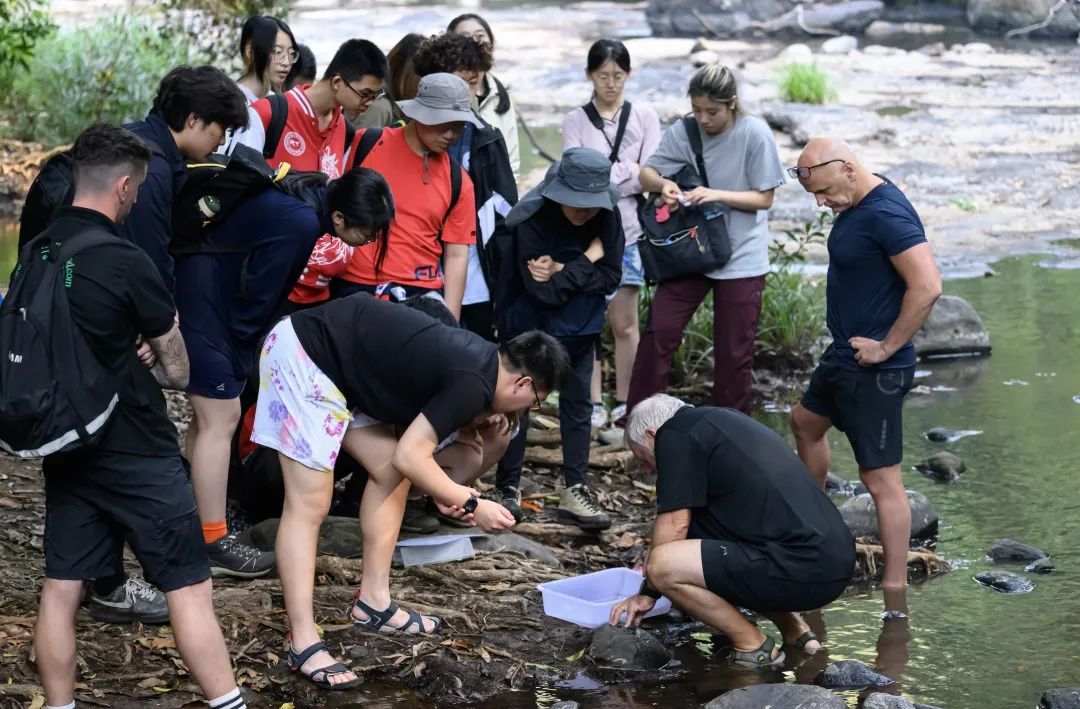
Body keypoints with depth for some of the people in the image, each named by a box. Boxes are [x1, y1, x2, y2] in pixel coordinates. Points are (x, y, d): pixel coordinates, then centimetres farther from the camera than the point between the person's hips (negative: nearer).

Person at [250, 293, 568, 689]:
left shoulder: (478, 361, 11)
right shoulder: (474, 383, -17)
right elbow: (410, 457, -19)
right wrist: (472, 506, -10)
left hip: (336, 359, 10)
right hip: (304, 355, -10)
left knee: (390, 472, 13)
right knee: (309, 504, -10)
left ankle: (373, 604, 19)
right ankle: (303, 644, -7)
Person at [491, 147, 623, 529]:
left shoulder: (607, 218, -12)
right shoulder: (532, 221, -25)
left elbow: (610, 279, -13)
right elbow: (544, 291, -27)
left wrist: (564, 272, -25)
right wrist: (586, 261, -21)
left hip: (579, 329, 4)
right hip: (528, 326, -4)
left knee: (577, 403, 5)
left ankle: (575, 491, 10)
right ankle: (507, 489, 13)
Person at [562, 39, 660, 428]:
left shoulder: (644, 117, 5)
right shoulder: (575, 121, 6)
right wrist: (626, 170, -7)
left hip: (627, 231, 0)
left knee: (624, 324, 3)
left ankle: (625, 404, 12)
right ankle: (594, 404, 5)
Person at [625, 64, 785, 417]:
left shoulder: (755, 134, -13)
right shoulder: (683, 132, -6)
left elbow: (764, 199, -9)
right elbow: (646, 173, 2)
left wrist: (717, 195, -23)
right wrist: (663, 183, -22)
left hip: (741, 258, -2)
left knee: (733, 353, 6)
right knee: (657, 332, -5)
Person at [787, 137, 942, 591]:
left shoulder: (887, 213, -24)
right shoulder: (856, 206, 6)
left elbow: (927, 286, -30)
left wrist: (887, 347, -22)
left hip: (874, 369, -11)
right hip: (844, 355, 11)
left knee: (881, 477, -7)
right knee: (806, 422, 30)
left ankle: (896, 587, -1)